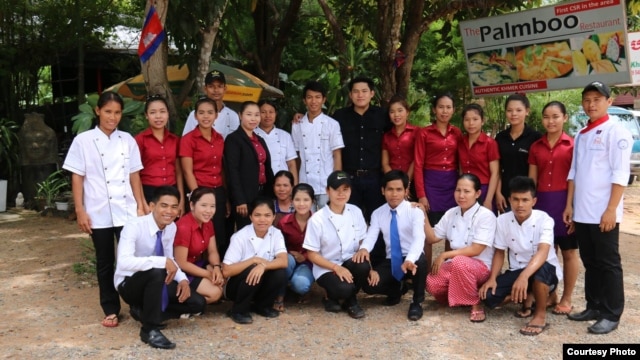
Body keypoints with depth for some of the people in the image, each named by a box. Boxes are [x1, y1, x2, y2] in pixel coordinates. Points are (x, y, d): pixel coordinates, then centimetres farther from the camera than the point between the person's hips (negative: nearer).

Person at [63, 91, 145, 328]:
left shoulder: (128, 140, 6)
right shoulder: (83, 140, 0)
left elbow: (134, 176, 8)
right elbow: (77, 178, -1)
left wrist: (140, 206, 5)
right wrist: (80, 211, -6)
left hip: (126, 211, 1)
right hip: (99, 213, -1)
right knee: (105, 263, 9)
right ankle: (110, 310, 20)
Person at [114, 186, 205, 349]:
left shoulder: (172, 227, -5)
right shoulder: (135, 226, -26)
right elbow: (124, 262, -40)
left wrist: (182, 279, -13)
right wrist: (162, 262, -44)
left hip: (154, 281, 7)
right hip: (129, 284, -7)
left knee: (197, 303, -7)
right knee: (156, 272, -39)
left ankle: (142, 310, 8)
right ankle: (150, 330, -22)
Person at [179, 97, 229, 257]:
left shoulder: (219, 139, 9)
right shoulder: (188, 139, -7)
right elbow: (188, 172, -9)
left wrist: (227, 198, 12)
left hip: (219, 193, 5)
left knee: (221, 236, 9)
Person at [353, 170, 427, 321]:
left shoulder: (415, 211, -12)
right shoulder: (377, 214, 1)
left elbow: (419, 239, -27)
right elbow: (370, 236, -11)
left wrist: (409, 260, -48)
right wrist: (363, 249, -37)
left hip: (411, 260, -3)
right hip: (391, 262, 3)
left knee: (421, 261, -39)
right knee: (368, 284, -21)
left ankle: (417, 302, -11)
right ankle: (396, 289, 16)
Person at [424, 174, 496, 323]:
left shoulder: (486, 215, -14)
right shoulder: (451, 213, 5)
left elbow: (475, 250, -19)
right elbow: (432, 238, 10)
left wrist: (444, 255, -20)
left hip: (481, 267, -5)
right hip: (455, 266, 5)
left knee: (459, 262, -39)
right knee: (432, 284, -26)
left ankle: (476, 304, -15)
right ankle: (459, 296, 7)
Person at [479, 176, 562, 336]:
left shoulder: (544, 220, -20)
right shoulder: (503, 220, -7)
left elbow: (543, 252, -35)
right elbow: (499, 252, 2)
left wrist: (524, 276, -52)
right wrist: (492, 279, -14)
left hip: (547, 272, -4)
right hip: (516, 271, 4)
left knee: (541, 268, -41)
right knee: (488, 296, -20)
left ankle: (540, 315, -16)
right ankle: (527, 297, 10)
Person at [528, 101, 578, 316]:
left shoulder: (572, 145, -4)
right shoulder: (536, 147, 7)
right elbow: (532, 180, 10)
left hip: (565, 201, -4)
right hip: (542, 202, 4)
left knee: (569, 252, 8)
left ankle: (566, 299, 19)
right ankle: (550, 294, 25)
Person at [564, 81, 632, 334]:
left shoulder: (616, 132, -6)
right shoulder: (581, 135, 14)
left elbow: (620, 174, -12)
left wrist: (611, 209, -17)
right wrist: (570, 205, 10)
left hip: (603, 213, -6)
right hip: (582, 212, 7)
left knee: (608, 263, 3)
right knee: (590, 262, 14)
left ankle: (611, 314, 11)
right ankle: (594, 306, 25)